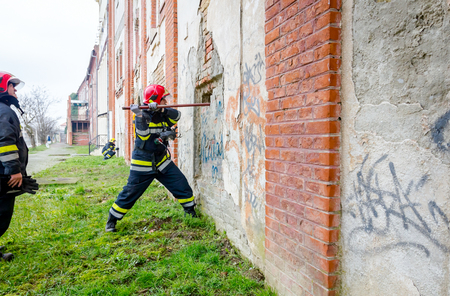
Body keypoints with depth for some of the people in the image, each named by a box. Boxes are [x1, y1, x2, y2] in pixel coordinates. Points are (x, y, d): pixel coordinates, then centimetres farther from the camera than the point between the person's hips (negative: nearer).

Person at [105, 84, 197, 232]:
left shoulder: (163, 114, 4)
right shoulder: (142, 116, -10)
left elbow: (176, 115, -15)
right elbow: (144, 136, -24)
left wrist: (161, 109, -28)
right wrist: (139, 116, -34)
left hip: (162, 160, 5)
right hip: (143, 163, -5)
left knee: (181, 184, 0)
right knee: (130, 193, 0)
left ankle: (191, 212, 18)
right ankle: (112, 220, 17)